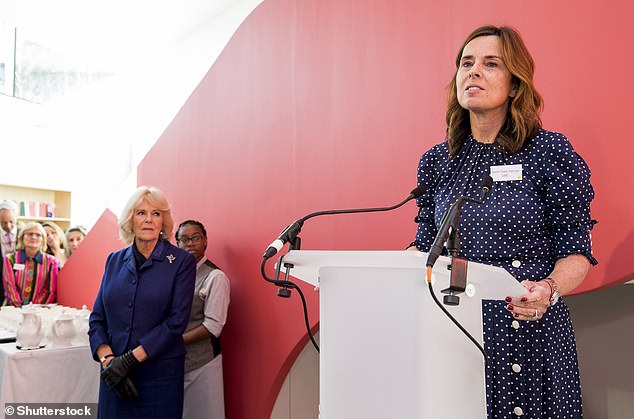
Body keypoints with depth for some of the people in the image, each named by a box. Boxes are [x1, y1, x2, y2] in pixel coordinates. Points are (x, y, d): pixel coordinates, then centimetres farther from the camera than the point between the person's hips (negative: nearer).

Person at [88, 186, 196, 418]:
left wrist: (130, 359, -16)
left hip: (160, 372, -3)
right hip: (115, 374, 4)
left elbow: (177, 321, -13)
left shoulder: (181, 261, -7)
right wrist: (107, 359, -10)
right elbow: (97, 318, 6)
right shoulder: (114, 260, 7)